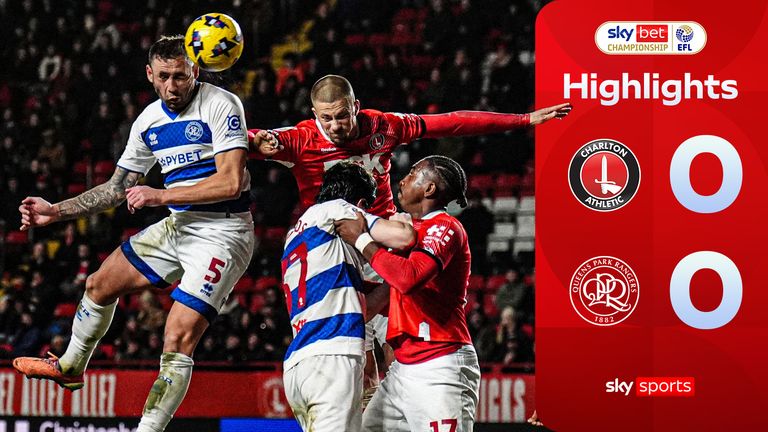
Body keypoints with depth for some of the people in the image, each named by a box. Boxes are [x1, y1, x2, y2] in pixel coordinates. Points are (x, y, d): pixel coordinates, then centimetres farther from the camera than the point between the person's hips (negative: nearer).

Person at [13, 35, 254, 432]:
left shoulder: (220, 106, -16)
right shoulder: (149, 121, 6)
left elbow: (231, 183, -24)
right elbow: (118, 188, 18)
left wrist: (160, 196, -20)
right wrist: (56, 211, 12)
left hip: (221, 233, -8)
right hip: (177, 226, 8)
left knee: (178, 343, -17)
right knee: (100, 284, 18)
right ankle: (69, 367, 43)